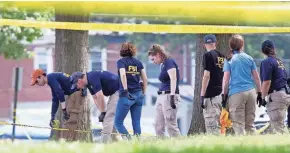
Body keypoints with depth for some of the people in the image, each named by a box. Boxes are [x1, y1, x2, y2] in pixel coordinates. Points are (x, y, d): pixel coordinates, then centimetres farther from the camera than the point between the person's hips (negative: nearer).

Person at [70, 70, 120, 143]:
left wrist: (103, 112, -14)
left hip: (118, 91, -10)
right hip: (113, 93, 10)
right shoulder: (88, 82, 9)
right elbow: (95, 98, 12)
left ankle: (104, 143, -14)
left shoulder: (92, 78, -21)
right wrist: (102, 112, 2)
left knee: (109, 117, -12)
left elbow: (100, 97, -22)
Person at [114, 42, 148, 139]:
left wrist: (125, 90, -20)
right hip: (138, 95, 5)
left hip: (127, 95, -5)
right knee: (136, 122, 8)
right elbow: (145, 79, 9)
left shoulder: (121, 61, -2)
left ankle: (128, 140, -17)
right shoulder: (138, 62, 11)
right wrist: (143, 93, 16)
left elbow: (123, 74, -19)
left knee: (118, 122, -1)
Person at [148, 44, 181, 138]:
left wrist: (172, 96, -25)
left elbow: (173, 79, -17)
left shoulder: (169, 62, -8)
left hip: (169, 95, -10)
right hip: (161, 96, 10)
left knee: (171, 125, -13)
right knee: (158, 126, 6)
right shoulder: (163, 65, 18)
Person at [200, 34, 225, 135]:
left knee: (211, 125, -9)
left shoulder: (207, 55, -8)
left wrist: (202, 95, -14)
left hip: (211, 94, -8)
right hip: (221, 93, 8)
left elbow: (206, 75, -14)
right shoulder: (222, 56, 13)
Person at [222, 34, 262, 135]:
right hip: (251, 92, 4)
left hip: (236, 93, -4)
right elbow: (256, 77, 10)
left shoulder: (229, 60, -1)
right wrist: (259, 93, 17)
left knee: (239, 125, -3)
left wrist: (224, 95, 0)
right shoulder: (249, 58, 8)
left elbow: (226, 79, -5)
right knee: (250, 124, 11)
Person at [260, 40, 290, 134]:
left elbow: (267, 81, -16)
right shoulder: (279, 61, 17)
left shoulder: (267, 62, -9)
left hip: (275, 96, -9)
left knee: (277, 127, -11)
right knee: (280, 125, 15)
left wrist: (263, 97, -13)